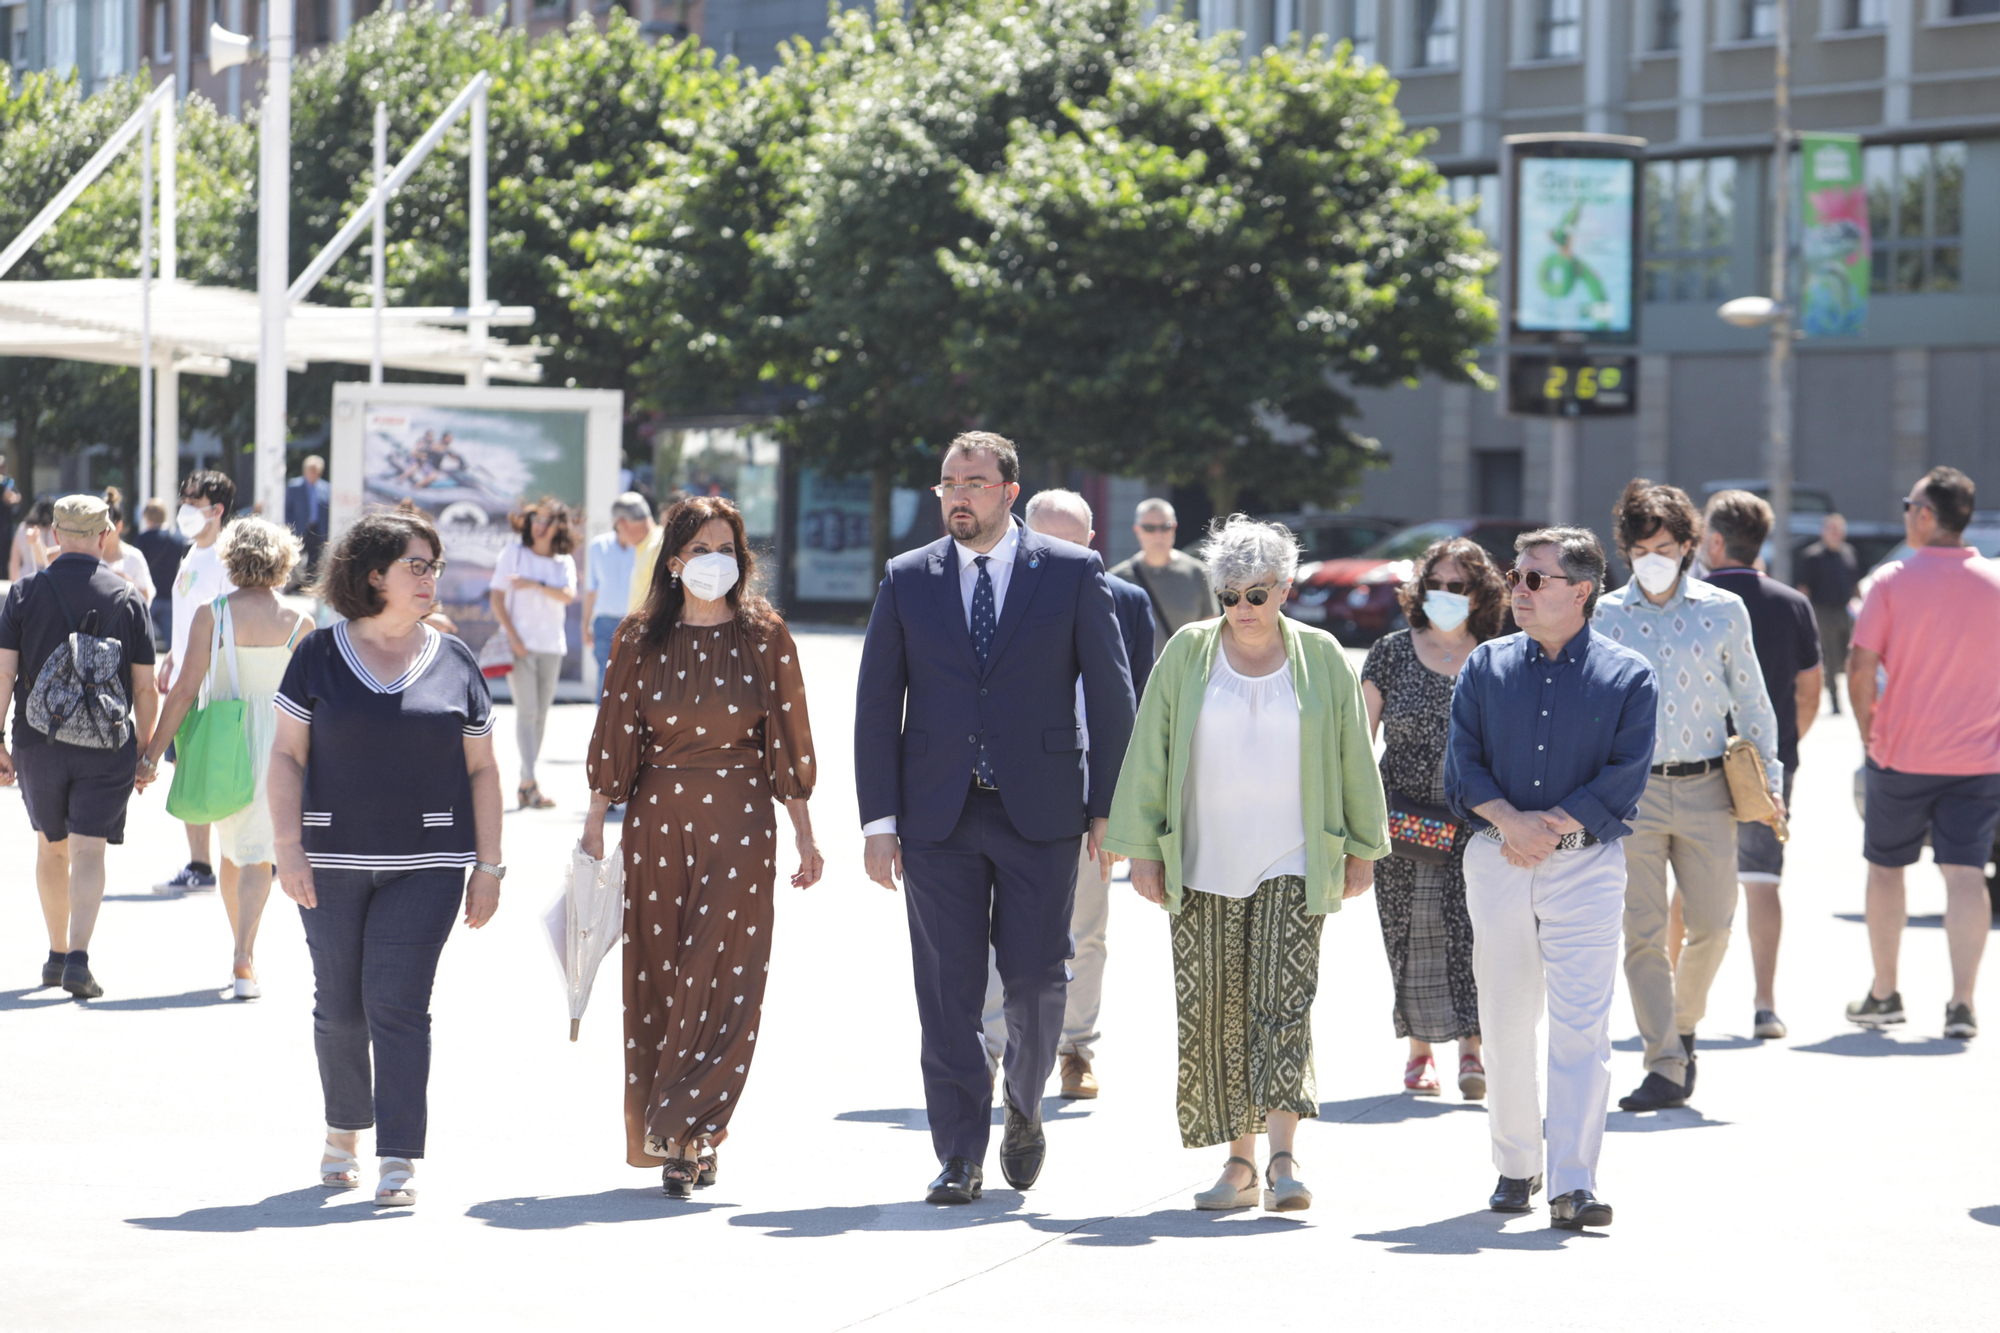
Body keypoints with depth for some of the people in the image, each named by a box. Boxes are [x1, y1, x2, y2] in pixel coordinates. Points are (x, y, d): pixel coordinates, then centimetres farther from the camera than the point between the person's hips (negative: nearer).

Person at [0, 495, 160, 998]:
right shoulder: (126, 598, -2)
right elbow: (145, 687, -1)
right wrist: (144, 750, 10)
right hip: (106, 746, -1)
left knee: (51, 847, 18)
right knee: (88, 851, -3)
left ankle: (57, 954, 27)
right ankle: (78, 960, -18)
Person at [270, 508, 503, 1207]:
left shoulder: (454, 662, 6)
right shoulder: (320, 655, 4)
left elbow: (481, 771, 9)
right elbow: (287, 756, 3)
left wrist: (489, 867, 5)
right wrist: (288, 848, -7)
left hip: (425, 862, -1)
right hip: (332, 861, 1)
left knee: (398, 1005, -9)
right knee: (340, 1006, 8)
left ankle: (400, 1160, -8)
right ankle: (343, 1131, 29)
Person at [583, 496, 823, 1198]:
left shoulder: (764, 637, 2)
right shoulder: (640, 638, 4)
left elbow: (789, 737, 4)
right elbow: (616, 734, 7)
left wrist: (804, 835, 4)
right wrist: (595, 823, 3)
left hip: (739, 824, -2)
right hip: (657, 821, 2)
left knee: (724, 982, -8)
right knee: (657, 978, 3)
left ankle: (686, 1133, -8)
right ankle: (679, 1137, 13)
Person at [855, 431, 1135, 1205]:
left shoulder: (1072, 574, 2)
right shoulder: (907, 580, 7)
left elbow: (1111, 696, 3)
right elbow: (876, 704, 7)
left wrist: (1108, 808, -2)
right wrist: (879, 820, 0)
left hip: (1040, 810, -1)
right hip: (937, 815, 1)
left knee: (1036, 978, -1)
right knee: (947, 990, 0)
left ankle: (1023, 1106, 27)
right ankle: (960, 1157, 7)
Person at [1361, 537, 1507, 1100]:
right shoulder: (1392, 653, 5)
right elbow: (1361, 736, 8)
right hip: (1405, 818, 1)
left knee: (1473, 928, -11)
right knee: (1413, 934, 1)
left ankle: (1472, 1049, -7)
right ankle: (1420, 1050, 13)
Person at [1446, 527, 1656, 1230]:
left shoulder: (1628, 677, 1)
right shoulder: (1486, 666, 9)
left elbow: (1624, 778, -6)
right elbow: (1462, 762, 3)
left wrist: (1549, 826, -13)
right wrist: (1510, 821, -14)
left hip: (1587, 863, -3)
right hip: (1496, 860, 3)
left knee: (1581, 1026, -10)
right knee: (1506, 1025, 8)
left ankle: (1572, 1184, -13)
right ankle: (1516, 1166, 23)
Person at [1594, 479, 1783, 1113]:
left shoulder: (1723, 611, 3)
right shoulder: (1608, 615, 4)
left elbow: (1750, 700, 10)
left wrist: (1769, 778, 7)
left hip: (1705, 788, 0)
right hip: (1632, 790, 0)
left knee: (1711, 925, 3)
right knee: (1643, 934, -5)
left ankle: (1682, 1026, 30)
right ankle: (1665, 1067, -3)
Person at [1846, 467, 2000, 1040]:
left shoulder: (1892, 581, -9)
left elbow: (1860, 671, -11)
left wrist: (1868, 730, 4)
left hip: (1901, 755, -1)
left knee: (1885, 867, 14)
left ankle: (1884, 993, 20)